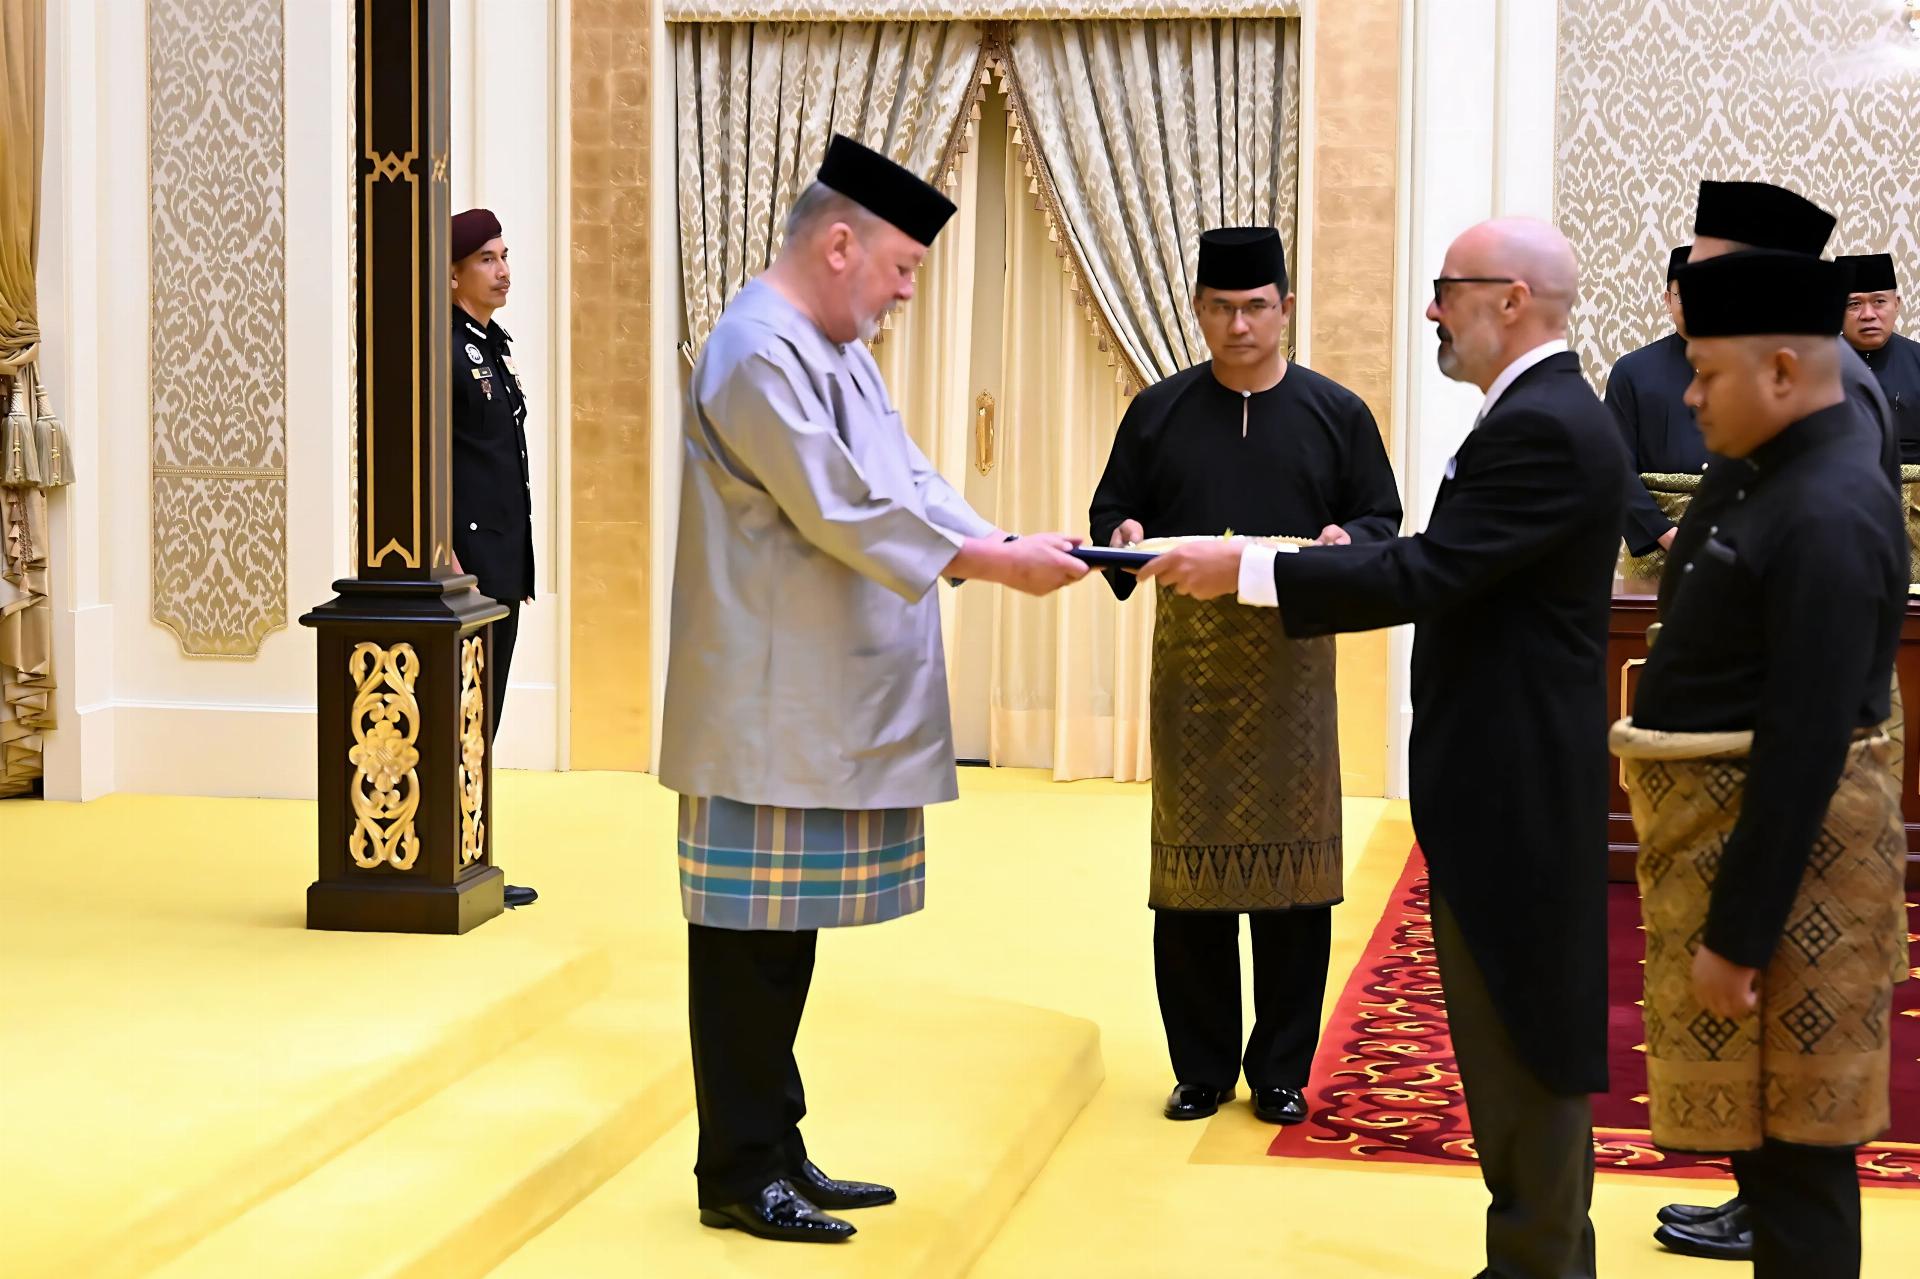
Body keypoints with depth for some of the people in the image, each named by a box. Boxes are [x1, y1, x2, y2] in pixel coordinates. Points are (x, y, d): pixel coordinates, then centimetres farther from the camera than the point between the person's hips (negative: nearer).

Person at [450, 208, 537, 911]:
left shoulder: (493, 345, 16)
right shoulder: (443, 348, -12)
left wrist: (517, 564, 17)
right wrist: (446, 561, -20)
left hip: (501, 566, 9)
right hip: (466, 558, -9)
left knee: (484, 720, 11)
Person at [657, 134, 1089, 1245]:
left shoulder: (838, 350, 16)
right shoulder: (759, 353, -16)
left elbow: (908, 483, 14)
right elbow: (844, 507, -21)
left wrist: (1012, 544, -1)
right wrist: (995, 562, -18)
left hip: (826, 710, 10)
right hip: (773, 715, -10)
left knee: (789, 935, 14)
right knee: (755, 943, -1)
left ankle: (776, 1153, 22)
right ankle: (740, 1176, 8)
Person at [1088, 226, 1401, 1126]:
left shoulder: (1335, 413, 7)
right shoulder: (1159, 412, 8)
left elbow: (1383, 517, 9)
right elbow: (1111, 511, 12)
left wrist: (1348, 539, -14)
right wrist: (1124, 537, -12)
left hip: (1293, 656, -1)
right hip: (1189, 654, 1)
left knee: (1291, 861, 0)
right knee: (1189, 861, 2)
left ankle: (1281, 1071, 11)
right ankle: (1201, 1069, 13)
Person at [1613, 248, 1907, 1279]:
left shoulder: (1827, 516, -21)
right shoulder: (1786, 485, 11)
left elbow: (1806, 748, -24)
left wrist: (1737, 934, -22)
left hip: (1778, 845, -10)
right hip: (1736, 827, 10)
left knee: (1790, 1140, -1)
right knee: (1768, 1127, 17)